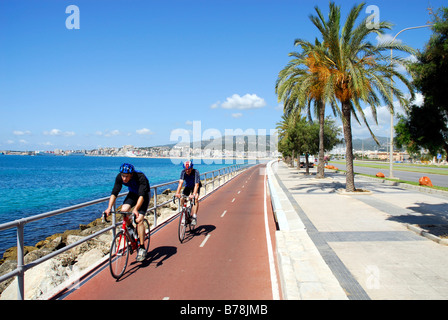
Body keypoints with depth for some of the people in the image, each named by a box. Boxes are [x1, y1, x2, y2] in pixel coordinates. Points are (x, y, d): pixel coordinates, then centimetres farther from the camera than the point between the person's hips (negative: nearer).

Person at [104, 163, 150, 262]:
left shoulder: (140, 177, -36)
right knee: (124, 210, -24)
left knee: (139, 219, -19)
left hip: (144, 194, -5)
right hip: (132, 193, 5)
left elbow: (142, 195, -43)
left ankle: (142, 248, -9)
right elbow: (114, 193, -23)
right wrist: (109, 207, -36)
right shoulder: (119, 177, -23)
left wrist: (136, 209, -56)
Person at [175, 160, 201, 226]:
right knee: (182, 199, -14)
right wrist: (177, 192, -50)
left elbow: (196, 184, -42)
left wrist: (193, 194, -57)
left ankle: (194, 217, -24)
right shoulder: (183, 172, -25)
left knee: (196, 199, -28)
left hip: (195, 186, -3)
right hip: (188, 186, 3)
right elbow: (181, 182, -35)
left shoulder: (196, 172, -33)